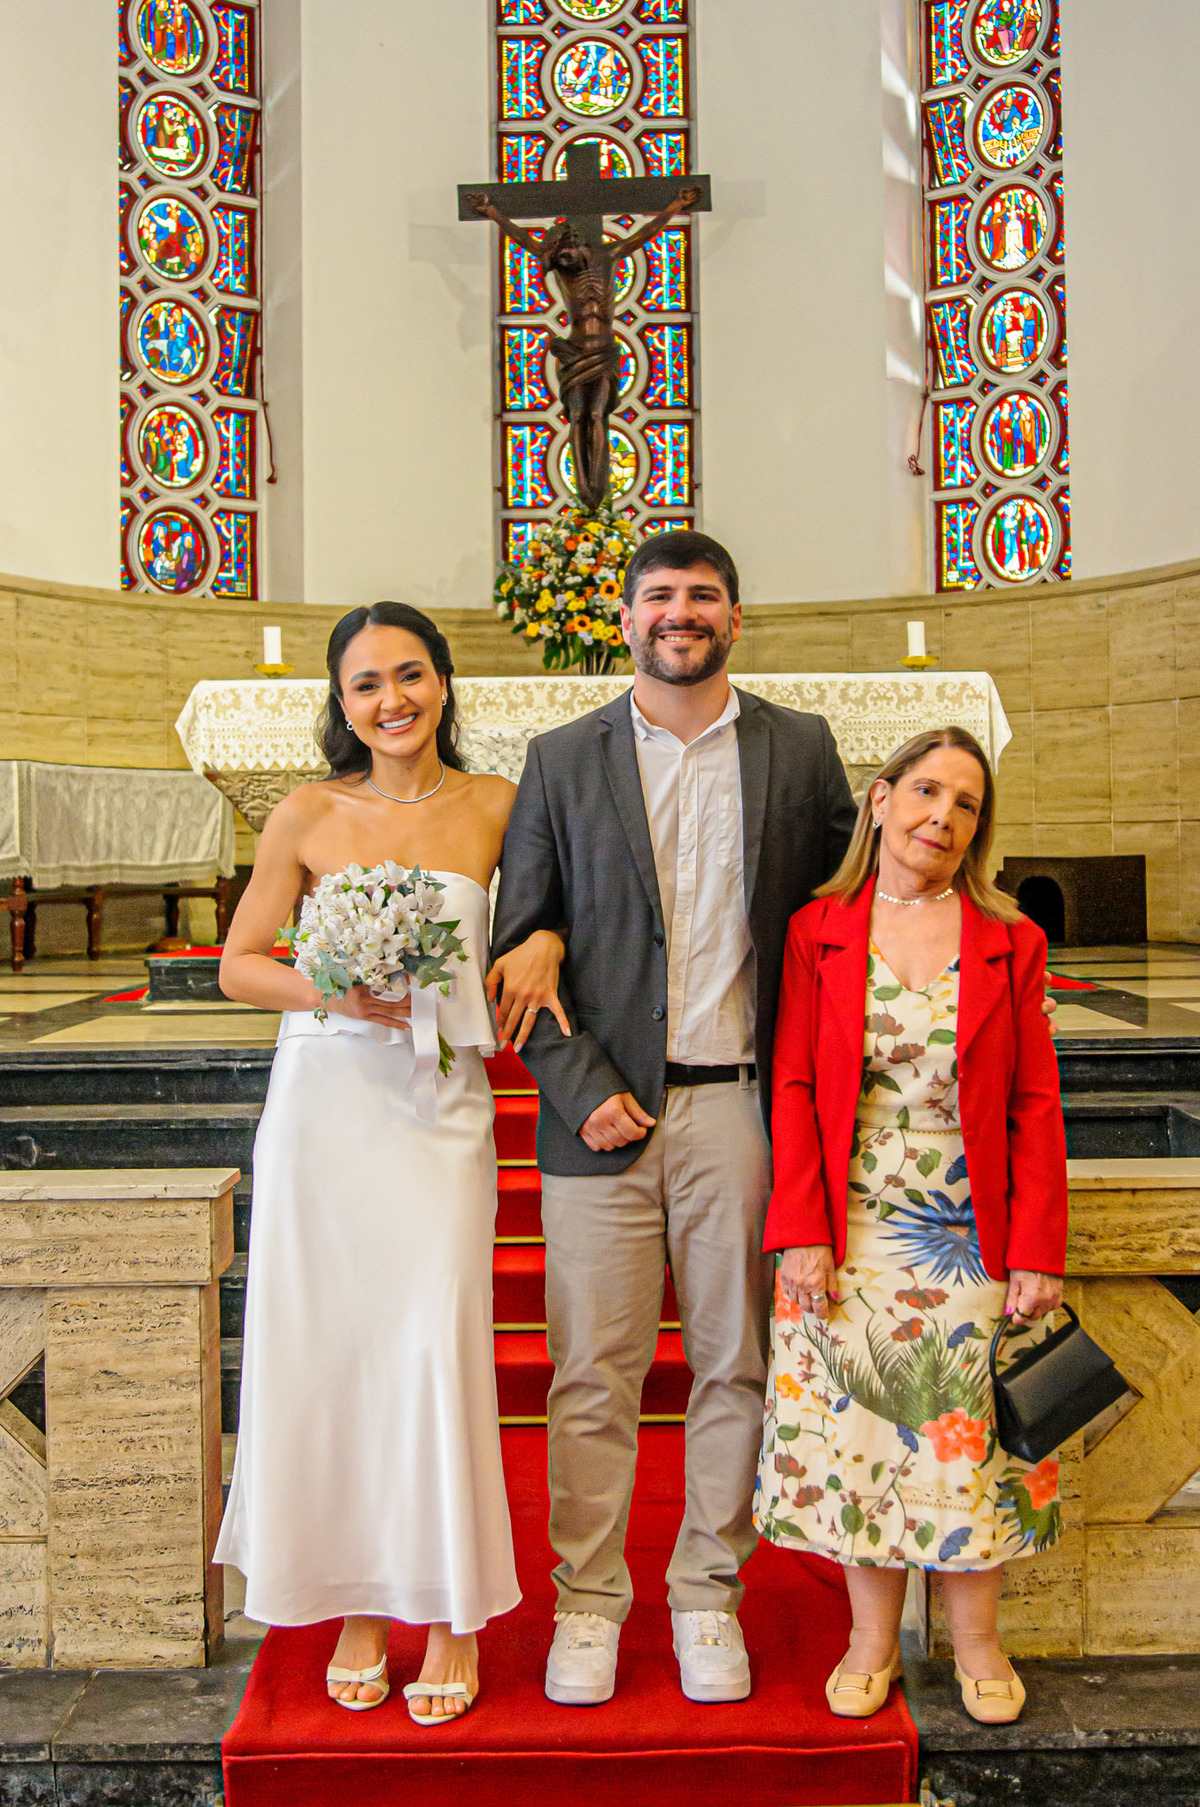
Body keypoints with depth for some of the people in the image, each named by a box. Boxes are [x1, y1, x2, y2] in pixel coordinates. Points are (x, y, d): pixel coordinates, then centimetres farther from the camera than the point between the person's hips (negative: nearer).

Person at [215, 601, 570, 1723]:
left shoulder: (497, 807, 3)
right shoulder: (308, 817, 2)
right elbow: (237, 965, 6)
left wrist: (545, 939, -5)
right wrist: (333, 990, -12)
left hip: (441, 1112, -1)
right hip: (324, 1103, 1)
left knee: (436, 1345, -4)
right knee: (328, 1349, 6)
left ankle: (451, 1619, 16)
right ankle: (357, 1606, 24)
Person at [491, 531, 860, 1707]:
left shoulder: (799, 749, 7)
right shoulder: (562, 760, 4)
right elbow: (519, 944, 3)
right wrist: (581, 1091, -7)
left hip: (741, 1110, 1)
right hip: (604, 1112, -1)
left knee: (734, 1365, 11)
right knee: (593, 1375, 6)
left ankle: (709, 1592, 29)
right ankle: (588, 1599, 25)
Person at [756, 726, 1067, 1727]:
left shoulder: (1009, 941, 1)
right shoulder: (817, 932, 0)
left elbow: (1036, 1106, 0)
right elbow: (794, 1088, -3)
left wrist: (1037, 1252, -6)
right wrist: (801, 1233, -9)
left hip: (974, 1239, 1)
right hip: (851, 1238, 0)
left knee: (971, 1437, 10)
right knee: (858, 1436, 8)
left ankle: (977, 1637, 31)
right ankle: (873, 1641, 28)